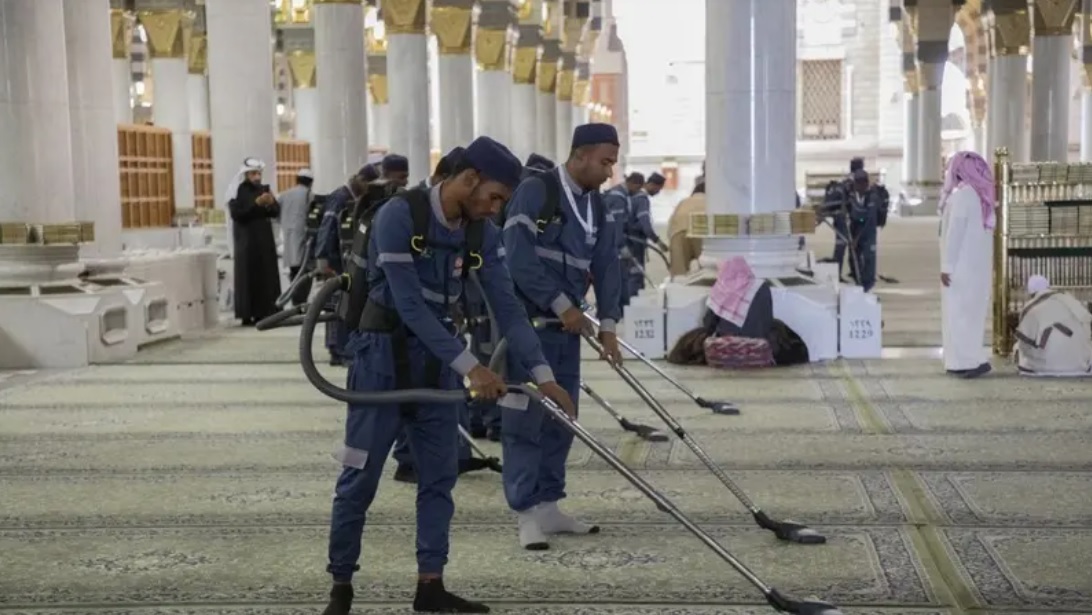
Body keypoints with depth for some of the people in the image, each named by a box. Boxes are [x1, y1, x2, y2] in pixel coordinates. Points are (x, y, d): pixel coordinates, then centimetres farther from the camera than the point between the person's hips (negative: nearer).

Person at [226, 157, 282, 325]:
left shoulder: (264, 189, 10)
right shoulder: (237, 191, -5)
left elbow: (276, 212, 6)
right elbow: (236, 213, -16)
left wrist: (271, 203, -16)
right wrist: (256, 203, -23)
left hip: (265, 240, 5)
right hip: (246, 241, -5)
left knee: (267, 276, 3)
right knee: (248, 277, -6)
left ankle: (264, 312, 7)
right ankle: (247, 315, -5)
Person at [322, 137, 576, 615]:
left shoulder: (483, 233, -2)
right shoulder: (399, 215, -21)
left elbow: (507, 306, -3)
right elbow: (410, 306, -25)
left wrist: (543, 374, -10)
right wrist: (471, 367, -27)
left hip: (436, 355, 6)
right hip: (384, 353, -6)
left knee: (439, 475, 6)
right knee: (360, 476, 0)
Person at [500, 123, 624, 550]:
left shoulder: (597, 207, 11)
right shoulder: (535, 192, -13)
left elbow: (606, 266, 9)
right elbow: (519, 258, -19)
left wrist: (608, 323, 0)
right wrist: (563, 305, -16)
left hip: (568, 325, 8)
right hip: (526, 322, -8)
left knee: (561, 418, 10)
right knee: (526, 418, -5)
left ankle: (548, 506, 19)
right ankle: (527, 514, 0)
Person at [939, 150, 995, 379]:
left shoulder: (962, 194, -15)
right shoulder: (981, 194, 10)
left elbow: (955, 232, -18)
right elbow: (976, 231, 12)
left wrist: (946, 266, -16)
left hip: (962, 265, -9)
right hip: (978, 265, 9)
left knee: (959, 312, -5)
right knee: (971, 311, 11)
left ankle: (974, 360, -8)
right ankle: (963, 361, 16)